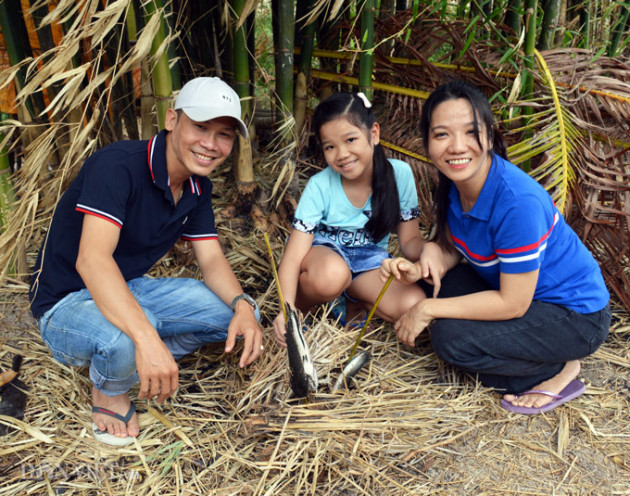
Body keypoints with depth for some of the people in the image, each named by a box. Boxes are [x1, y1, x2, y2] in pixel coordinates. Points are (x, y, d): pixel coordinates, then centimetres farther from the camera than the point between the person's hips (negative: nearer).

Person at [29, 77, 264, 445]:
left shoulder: (199, 188, 0)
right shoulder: (119, 165, -25)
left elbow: (211, 259, -2)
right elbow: (91, 260, -37)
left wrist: (242, 305, -23)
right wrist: (146, 337, -49)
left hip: (132, 290, 7)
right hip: (69, 301, -6)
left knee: (240, 314, -8)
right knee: (125, 338, -40)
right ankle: (109, 389, -3)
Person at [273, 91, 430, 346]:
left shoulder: (400, 174, -14)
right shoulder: (319, 187, -20)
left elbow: (410, 238, -3)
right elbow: (293, 256, -24)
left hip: (369, 260, 3)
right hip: (323, 253, -2)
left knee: (414, 304, -26)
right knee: (332, 273, -39)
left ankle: (352, 306, 2)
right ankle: (299, 306, -5)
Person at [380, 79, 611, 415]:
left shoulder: (518, 203, -33)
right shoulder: (455, 183, -9)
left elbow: (513, 303, -28)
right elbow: (451, 247, 3)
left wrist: (428, 310, -23)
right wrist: (419, 269, -20)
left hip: (578, 316, -8)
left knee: (450, 337, -22)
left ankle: (559, 371, 1)